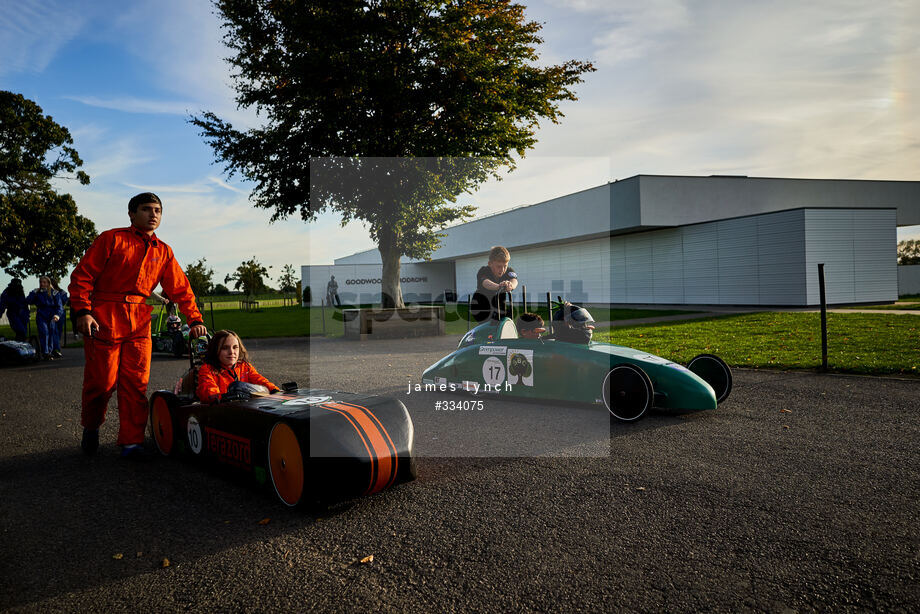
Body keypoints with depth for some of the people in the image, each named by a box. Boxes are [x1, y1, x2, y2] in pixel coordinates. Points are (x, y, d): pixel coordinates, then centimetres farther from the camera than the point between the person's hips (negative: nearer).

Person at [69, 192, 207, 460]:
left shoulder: (163, 252, 14)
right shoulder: (112, 239, 1)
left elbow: (180, 288, 15)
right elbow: (82, 276, -2)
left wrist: (195, 319, 5)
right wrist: (82, 312, -13)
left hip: (139, 326, 4)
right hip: (104, 322, -3)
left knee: (136, 385, -1)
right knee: (102, 382, 3)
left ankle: (131, 442, 6)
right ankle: (90, 427, 30)